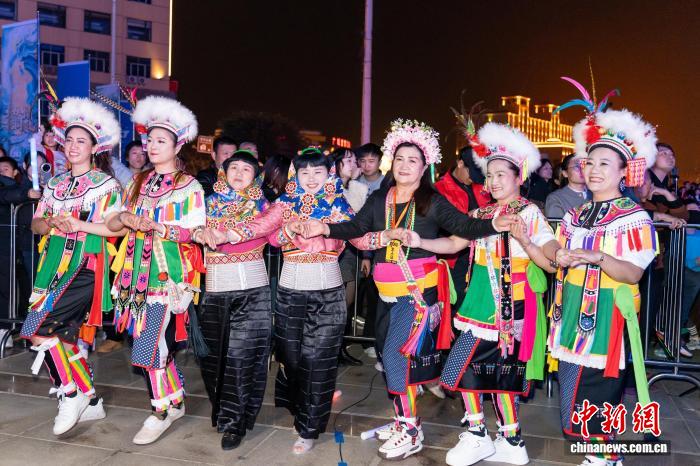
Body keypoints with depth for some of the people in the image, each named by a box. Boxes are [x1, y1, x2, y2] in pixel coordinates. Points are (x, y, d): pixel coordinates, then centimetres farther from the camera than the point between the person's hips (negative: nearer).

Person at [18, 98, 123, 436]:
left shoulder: (106, 184, -2)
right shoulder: (56, 184, 16)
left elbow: (120, 227, -11)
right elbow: (36, 225, 13)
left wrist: (79, 224, -18)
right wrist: (53, 221, -8)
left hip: (86, 265, -7)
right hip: (56, 264, 7)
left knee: (38, 327, -18)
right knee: (66, 336, 8)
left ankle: (70, 392, -2)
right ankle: (90, 402, 21)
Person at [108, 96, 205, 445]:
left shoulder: (188, 186, -2)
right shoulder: (139, 182, 16)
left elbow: (194, 232, -9)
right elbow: (112, 224, 16)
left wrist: (155, 226, -19)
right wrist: (125, 218, -6)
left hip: (169, 274, -5)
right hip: (138, 271, 6)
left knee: (151, 342, -9)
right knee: (158, 341, 9)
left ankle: (161, 411, 10)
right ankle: (175, 401, 26)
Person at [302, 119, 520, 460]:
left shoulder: (432, 201, -6)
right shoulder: (379, 199, 6)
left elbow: (464, 226, -11)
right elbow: (356, 228, 5)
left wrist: (493, 225, -27)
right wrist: (326, 229, -9)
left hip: (419, 288, -5)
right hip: (389, 290, 5)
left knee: (395, 354, -9)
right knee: (405, 355, 14)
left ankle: (410, 431, 5)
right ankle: (405, 421, 30)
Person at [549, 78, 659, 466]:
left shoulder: (634, 218, -7)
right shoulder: (576, 215, 12)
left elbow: (633, 274, -15)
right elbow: (559, 261, 15)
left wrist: (596, 257, -29)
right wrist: (560, 258, -7)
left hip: (607, 319, -6)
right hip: (573, 315, 6)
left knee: (596, 393, -1)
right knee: (571, 391, 9)